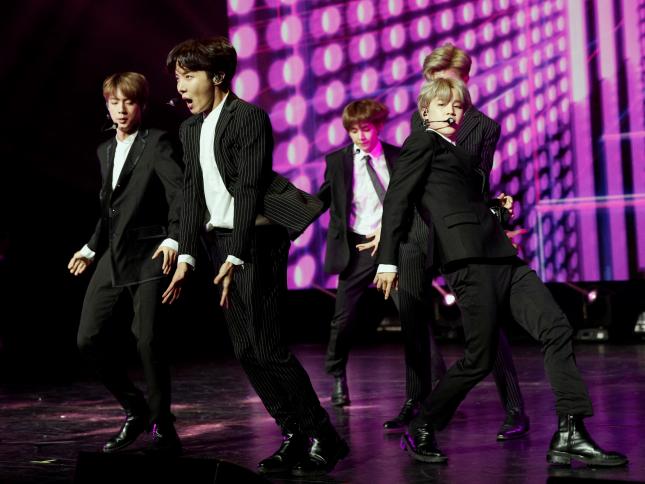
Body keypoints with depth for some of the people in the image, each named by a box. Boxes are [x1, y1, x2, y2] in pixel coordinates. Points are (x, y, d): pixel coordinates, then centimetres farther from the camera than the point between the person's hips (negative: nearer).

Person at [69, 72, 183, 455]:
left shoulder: (157, 143, -3)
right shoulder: (105, 151, 18)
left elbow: (180, 191, -15)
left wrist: (173, 238, -27)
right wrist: (91, 249, 27)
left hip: (149, 255, -7)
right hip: (112, 258, 7)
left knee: (149, 341, -13)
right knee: (89, 338, 2)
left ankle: (161, 425, 4)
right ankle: (135, 410, 19)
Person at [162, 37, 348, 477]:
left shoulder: (248, 117, -11)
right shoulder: (190, 129, 14)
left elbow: (248, 189, -16)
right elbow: (193, 193, 14)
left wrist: (235, 258, -20)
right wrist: (186, 256, 7)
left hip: (257, 238, -8)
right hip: (220, 240, 8)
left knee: (266, 346, -10)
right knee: (245, 349, 6)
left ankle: (323, 437, 2)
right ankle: (295, 436, 15)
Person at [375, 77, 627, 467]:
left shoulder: (460, 155, 28)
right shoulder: (423, 143, 5)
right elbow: (396, 201, -3)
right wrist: (388, 261, -9)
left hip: (499, 256, 9)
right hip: (467, 259, -9)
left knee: (557, 329, -5)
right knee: (481, 358, -10)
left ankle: (570, 438, -7)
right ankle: (420, 432, 8)